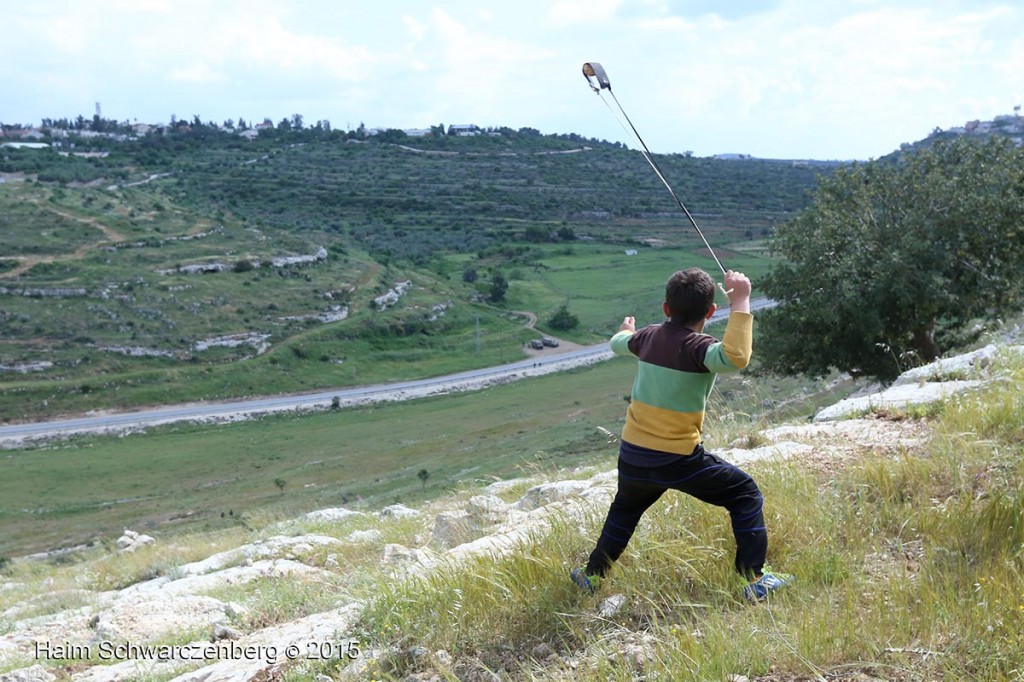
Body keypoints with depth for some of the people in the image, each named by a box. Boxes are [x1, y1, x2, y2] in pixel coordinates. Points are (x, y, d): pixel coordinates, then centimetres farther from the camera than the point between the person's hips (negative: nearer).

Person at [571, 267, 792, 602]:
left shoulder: (649, 336, 3)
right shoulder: (698, 347, -17)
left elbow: (618, 344, 26)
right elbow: (734, 358, -38)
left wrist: (626, 330, 50)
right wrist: (740, 302, -32)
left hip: (633, 455, 6)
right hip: (678, 460, -6)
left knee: (625, 508, 33)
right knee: (745, 495, 10)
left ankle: (592, 574, 40)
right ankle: (755, 580, 6)